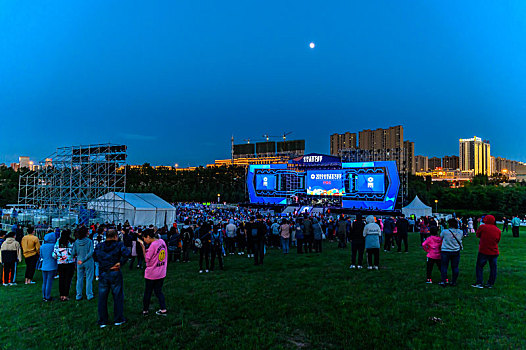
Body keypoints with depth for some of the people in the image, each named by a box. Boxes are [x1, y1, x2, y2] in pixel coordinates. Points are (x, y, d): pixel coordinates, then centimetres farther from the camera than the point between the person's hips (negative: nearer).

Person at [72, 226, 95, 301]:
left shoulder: (76, 242, -3)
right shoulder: (89, 241, -13)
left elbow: (73, 253, 1)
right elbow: (91, 253, -18)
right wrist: (84, 260, -10)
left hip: (79, 262, 3)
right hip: (88, 262, -3)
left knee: (79, 279, 13)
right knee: (89, 279, 6)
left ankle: (78, 296, 19)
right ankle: (89, 295, 11)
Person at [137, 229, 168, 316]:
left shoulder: (153, 245, -22)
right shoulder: (162, 241, 0)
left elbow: (146, 259, -15)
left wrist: (143, 247, -14)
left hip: (151, 274, -6)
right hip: (162, 273, 6)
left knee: (147, 293, 11)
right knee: (159, 291, 16)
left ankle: (145, 310, 23)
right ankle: (163, 310, 12)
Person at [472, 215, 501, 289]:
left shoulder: (483, 227, -9)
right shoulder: (498, 230, 3)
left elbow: (477, 235, 5)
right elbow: (498, 240, 13)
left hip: (483, 251, -4)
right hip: (494, 252, 4)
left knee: (479, 266, 6)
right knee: (493, 268, 12)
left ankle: (479, 283, 1)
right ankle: (490, 283, 17)